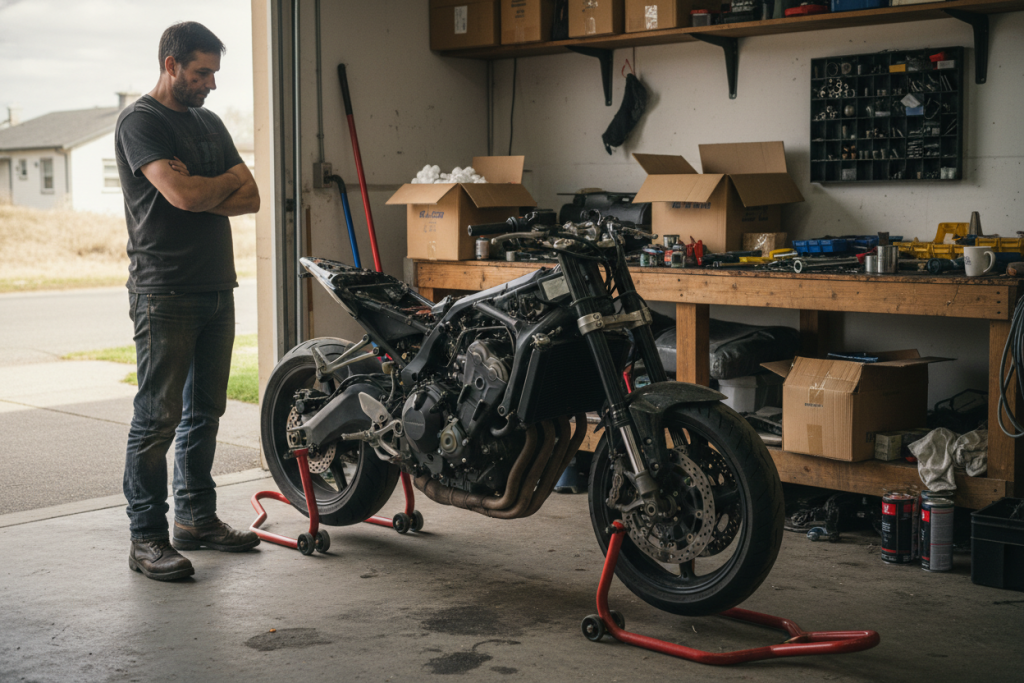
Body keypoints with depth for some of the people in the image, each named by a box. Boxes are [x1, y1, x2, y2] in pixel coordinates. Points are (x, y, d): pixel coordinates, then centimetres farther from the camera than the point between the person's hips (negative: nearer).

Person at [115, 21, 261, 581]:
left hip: (217, 287, 8)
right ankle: (146, 537, -1)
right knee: (158, 417, -7)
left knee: (205, 410, 12)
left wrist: (201, 192, -8)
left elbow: (250, 199, 10)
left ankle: (197, 518, 22)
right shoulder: (140, 120, -6)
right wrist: (228, 179, -1)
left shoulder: (210, 124, 18)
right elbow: (181, 194, -20)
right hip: (164, 293, -8)